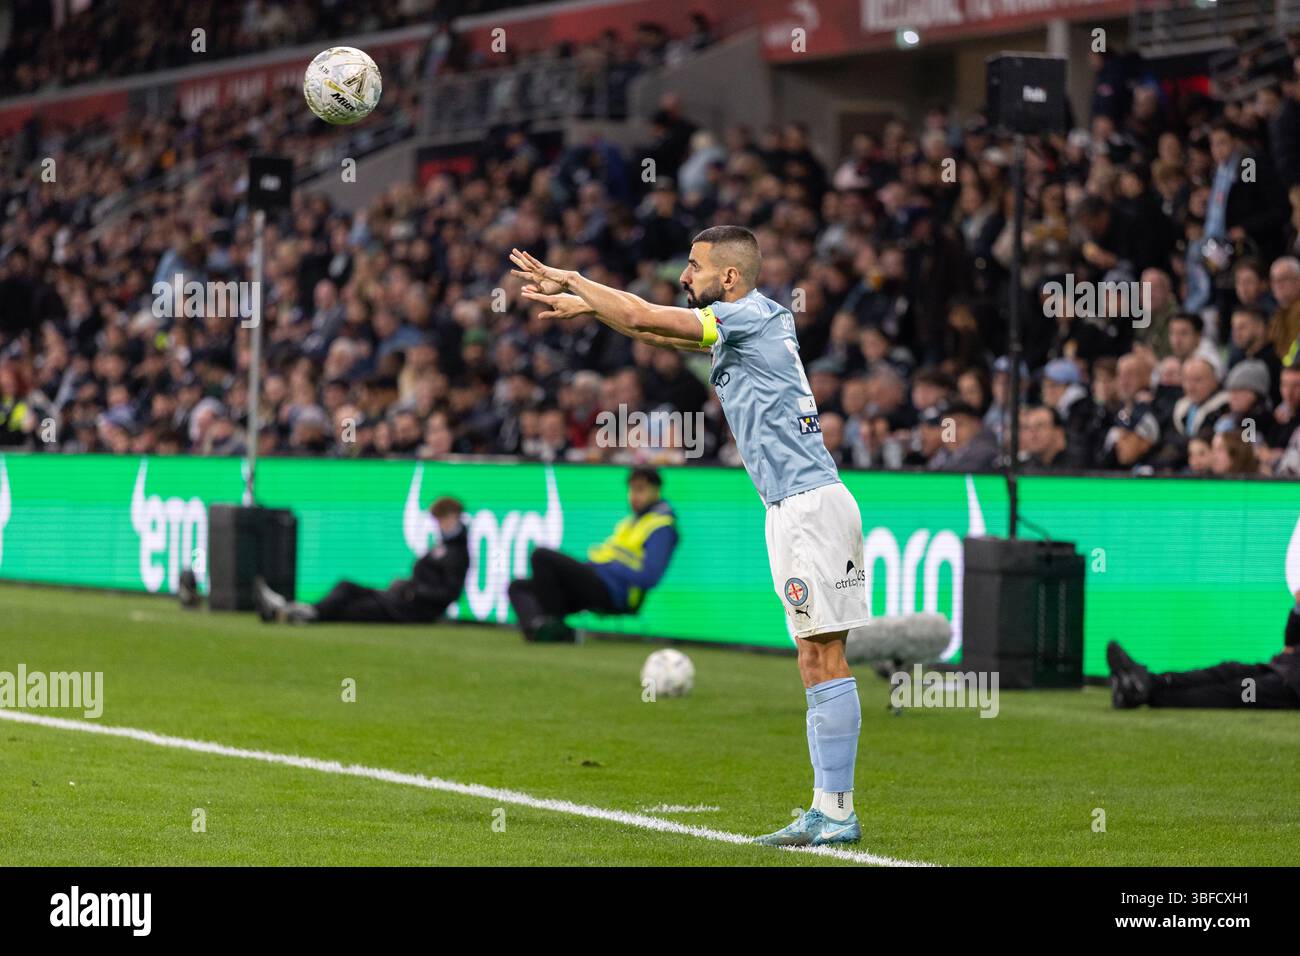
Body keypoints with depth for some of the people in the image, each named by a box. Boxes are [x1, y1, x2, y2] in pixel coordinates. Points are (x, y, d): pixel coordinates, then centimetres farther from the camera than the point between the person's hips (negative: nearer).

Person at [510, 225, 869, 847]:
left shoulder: (753, 316, -10)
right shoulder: (747, 322, 18)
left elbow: (643, 317, -10)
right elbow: (660, 331, 32)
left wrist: (572, 280, 2)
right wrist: (586, 306, 28)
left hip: (809, 504, -10)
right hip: (797, 508, 10)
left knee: (823, 657, -11)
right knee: (816, 660, 6)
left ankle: (836, 811, -13)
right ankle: (829, 809, 5)